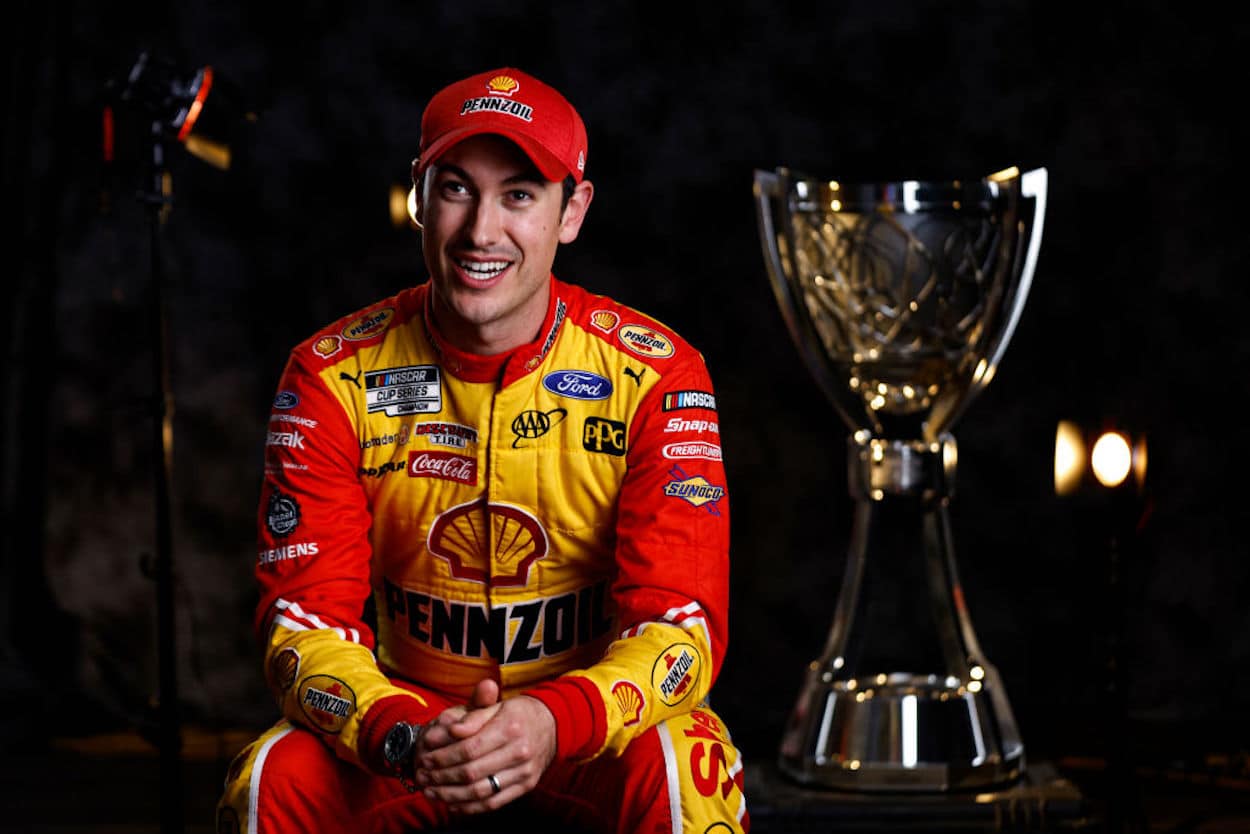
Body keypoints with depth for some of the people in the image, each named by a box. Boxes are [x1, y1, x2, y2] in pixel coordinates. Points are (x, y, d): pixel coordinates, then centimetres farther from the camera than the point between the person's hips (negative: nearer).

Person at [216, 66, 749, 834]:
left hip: (591, 720, -2)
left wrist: (553, 720, -38)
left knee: (677, 769, -34)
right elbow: (304, 620, -12)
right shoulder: (332, 377, -9)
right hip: (407, 708, 2)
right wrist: (405, 737, -34)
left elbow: (681, 625, -17)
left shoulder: (653, 374, -12)